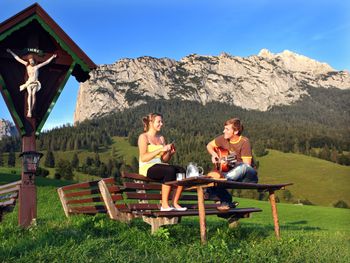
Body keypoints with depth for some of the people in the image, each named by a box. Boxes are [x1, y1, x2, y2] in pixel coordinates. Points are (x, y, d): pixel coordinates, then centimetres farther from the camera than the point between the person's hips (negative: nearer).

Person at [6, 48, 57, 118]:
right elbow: (18, 58, 9)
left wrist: (52, 57, 12)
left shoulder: (37, 66, 5)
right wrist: (11, 52, 10)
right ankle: (29, 111, -30)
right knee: (30, 94, -20)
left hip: (35, 82, 1)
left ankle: (31, 110, -21)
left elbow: (46, 62, 11)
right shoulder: (27, 65, 6)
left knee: (33, 94, -19)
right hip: (29, 82, -1)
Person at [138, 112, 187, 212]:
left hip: (160, 166, 7)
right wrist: (161, 149, -17)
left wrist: (170, 152, -4)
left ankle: (175, 203, -19)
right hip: (147, 168, -6)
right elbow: (143, 158, -14)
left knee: (181, 170, -21)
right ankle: (164, 205, -29)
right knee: (170, 170, -33)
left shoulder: (161, 138, 20)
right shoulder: (143, 137, 0)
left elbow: (164, 160, 17)